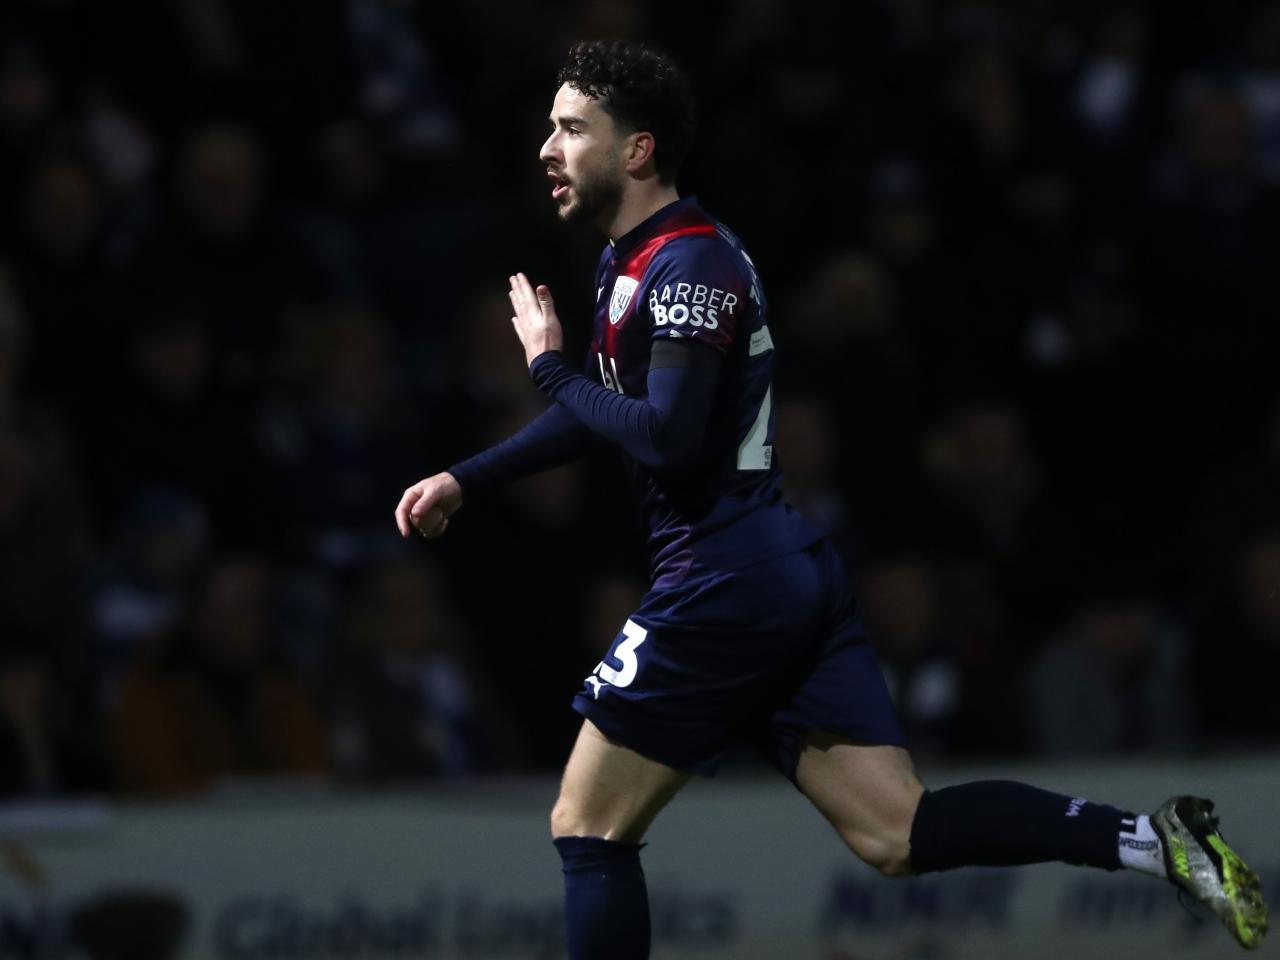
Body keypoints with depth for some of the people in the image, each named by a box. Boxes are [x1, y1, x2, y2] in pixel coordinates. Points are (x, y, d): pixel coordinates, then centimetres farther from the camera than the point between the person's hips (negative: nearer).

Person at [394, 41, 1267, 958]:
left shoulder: (687, 264, -13)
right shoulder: (632, 261, 17)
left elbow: (666, 437, -24)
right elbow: (600, 415, 30)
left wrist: (549, 365, -11)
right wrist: (462, 480, 27)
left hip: (723, 586, -10)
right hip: (793, 574, 10)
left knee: (588, 830, 1)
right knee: (900, 834, 1)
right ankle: (1156, 841, -9)